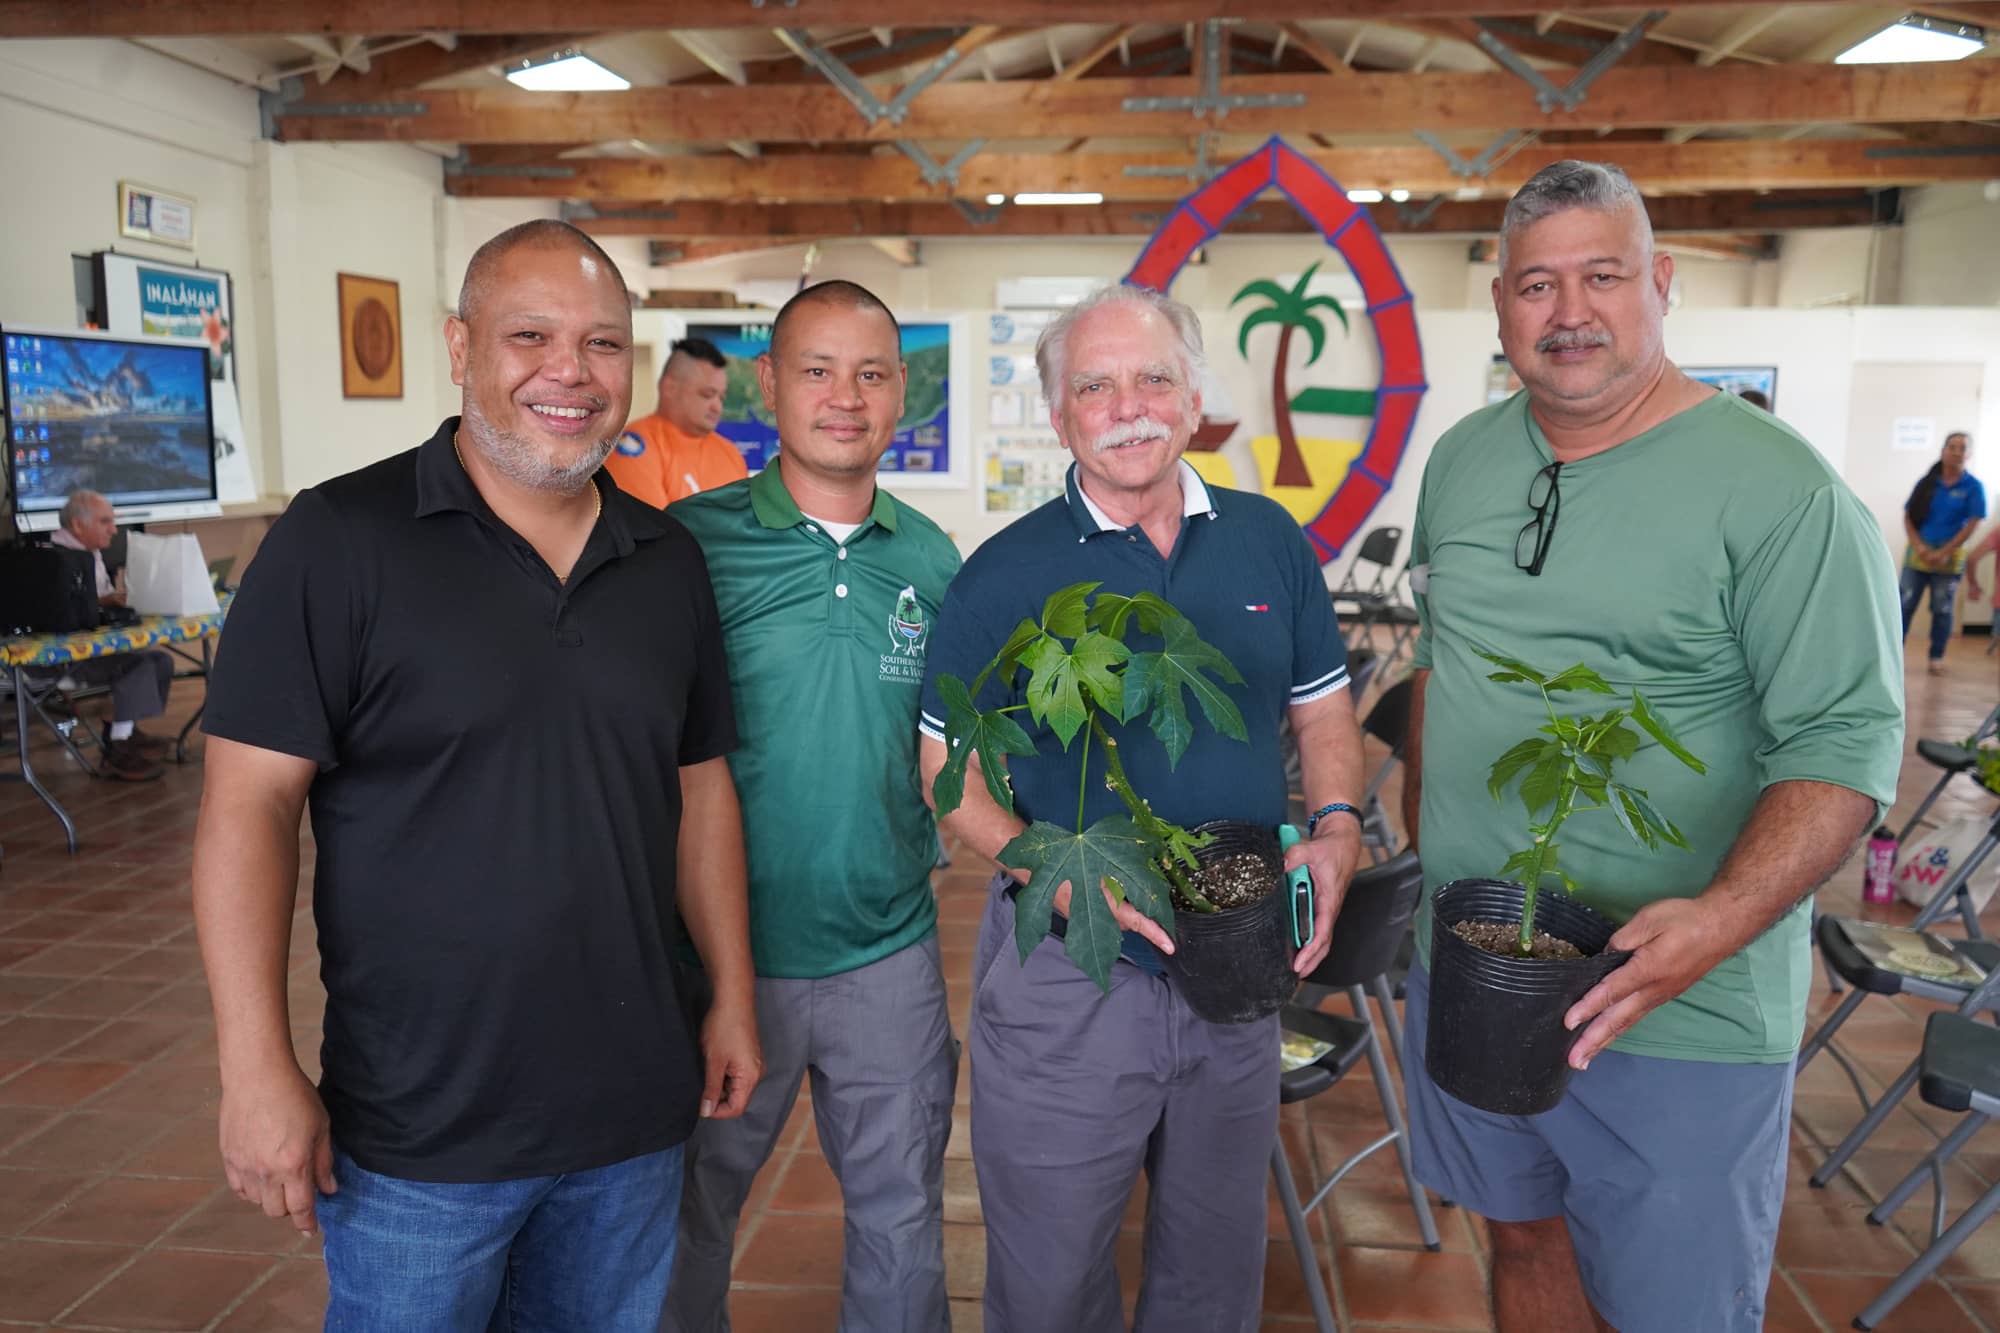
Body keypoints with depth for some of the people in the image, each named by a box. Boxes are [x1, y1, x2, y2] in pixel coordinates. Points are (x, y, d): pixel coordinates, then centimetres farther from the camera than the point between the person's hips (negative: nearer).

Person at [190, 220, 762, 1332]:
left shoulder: (670, 559, 4)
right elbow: (252, 799, -11)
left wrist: (733, 996, 8)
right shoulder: (342, 540, -10)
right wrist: (259, 1070, -15)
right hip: (416, 1131, -4)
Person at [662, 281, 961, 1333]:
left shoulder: (933, 558, 1)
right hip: (726, 950, -2)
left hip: (890, 955, 3)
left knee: (903, 1217, 18)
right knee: (691, 1215, 18)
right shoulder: (691, 540, -9)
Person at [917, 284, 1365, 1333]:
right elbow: (950, 770, -6)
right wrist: (1055, 872, -22)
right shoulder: (1005, 575, -8)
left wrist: (1336, 829, -9)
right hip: (1066, 975, -3)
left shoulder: (1269, 541, 3)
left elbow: (1322, 711, 10)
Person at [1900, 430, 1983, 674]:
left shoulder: (1973, 487, -3)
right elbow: (1908, 517, 3)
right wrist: (1919, 546, -12)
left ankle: (1937, 658, 14)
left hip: (1949, 557, -1)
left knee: (1942, 609, 6)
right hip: (1918, 552, 1)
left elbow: (1972, 525, -8)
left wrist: (1944, 552, -15)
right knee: (1905, 604, -2)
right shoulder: (1926, 482, 3)